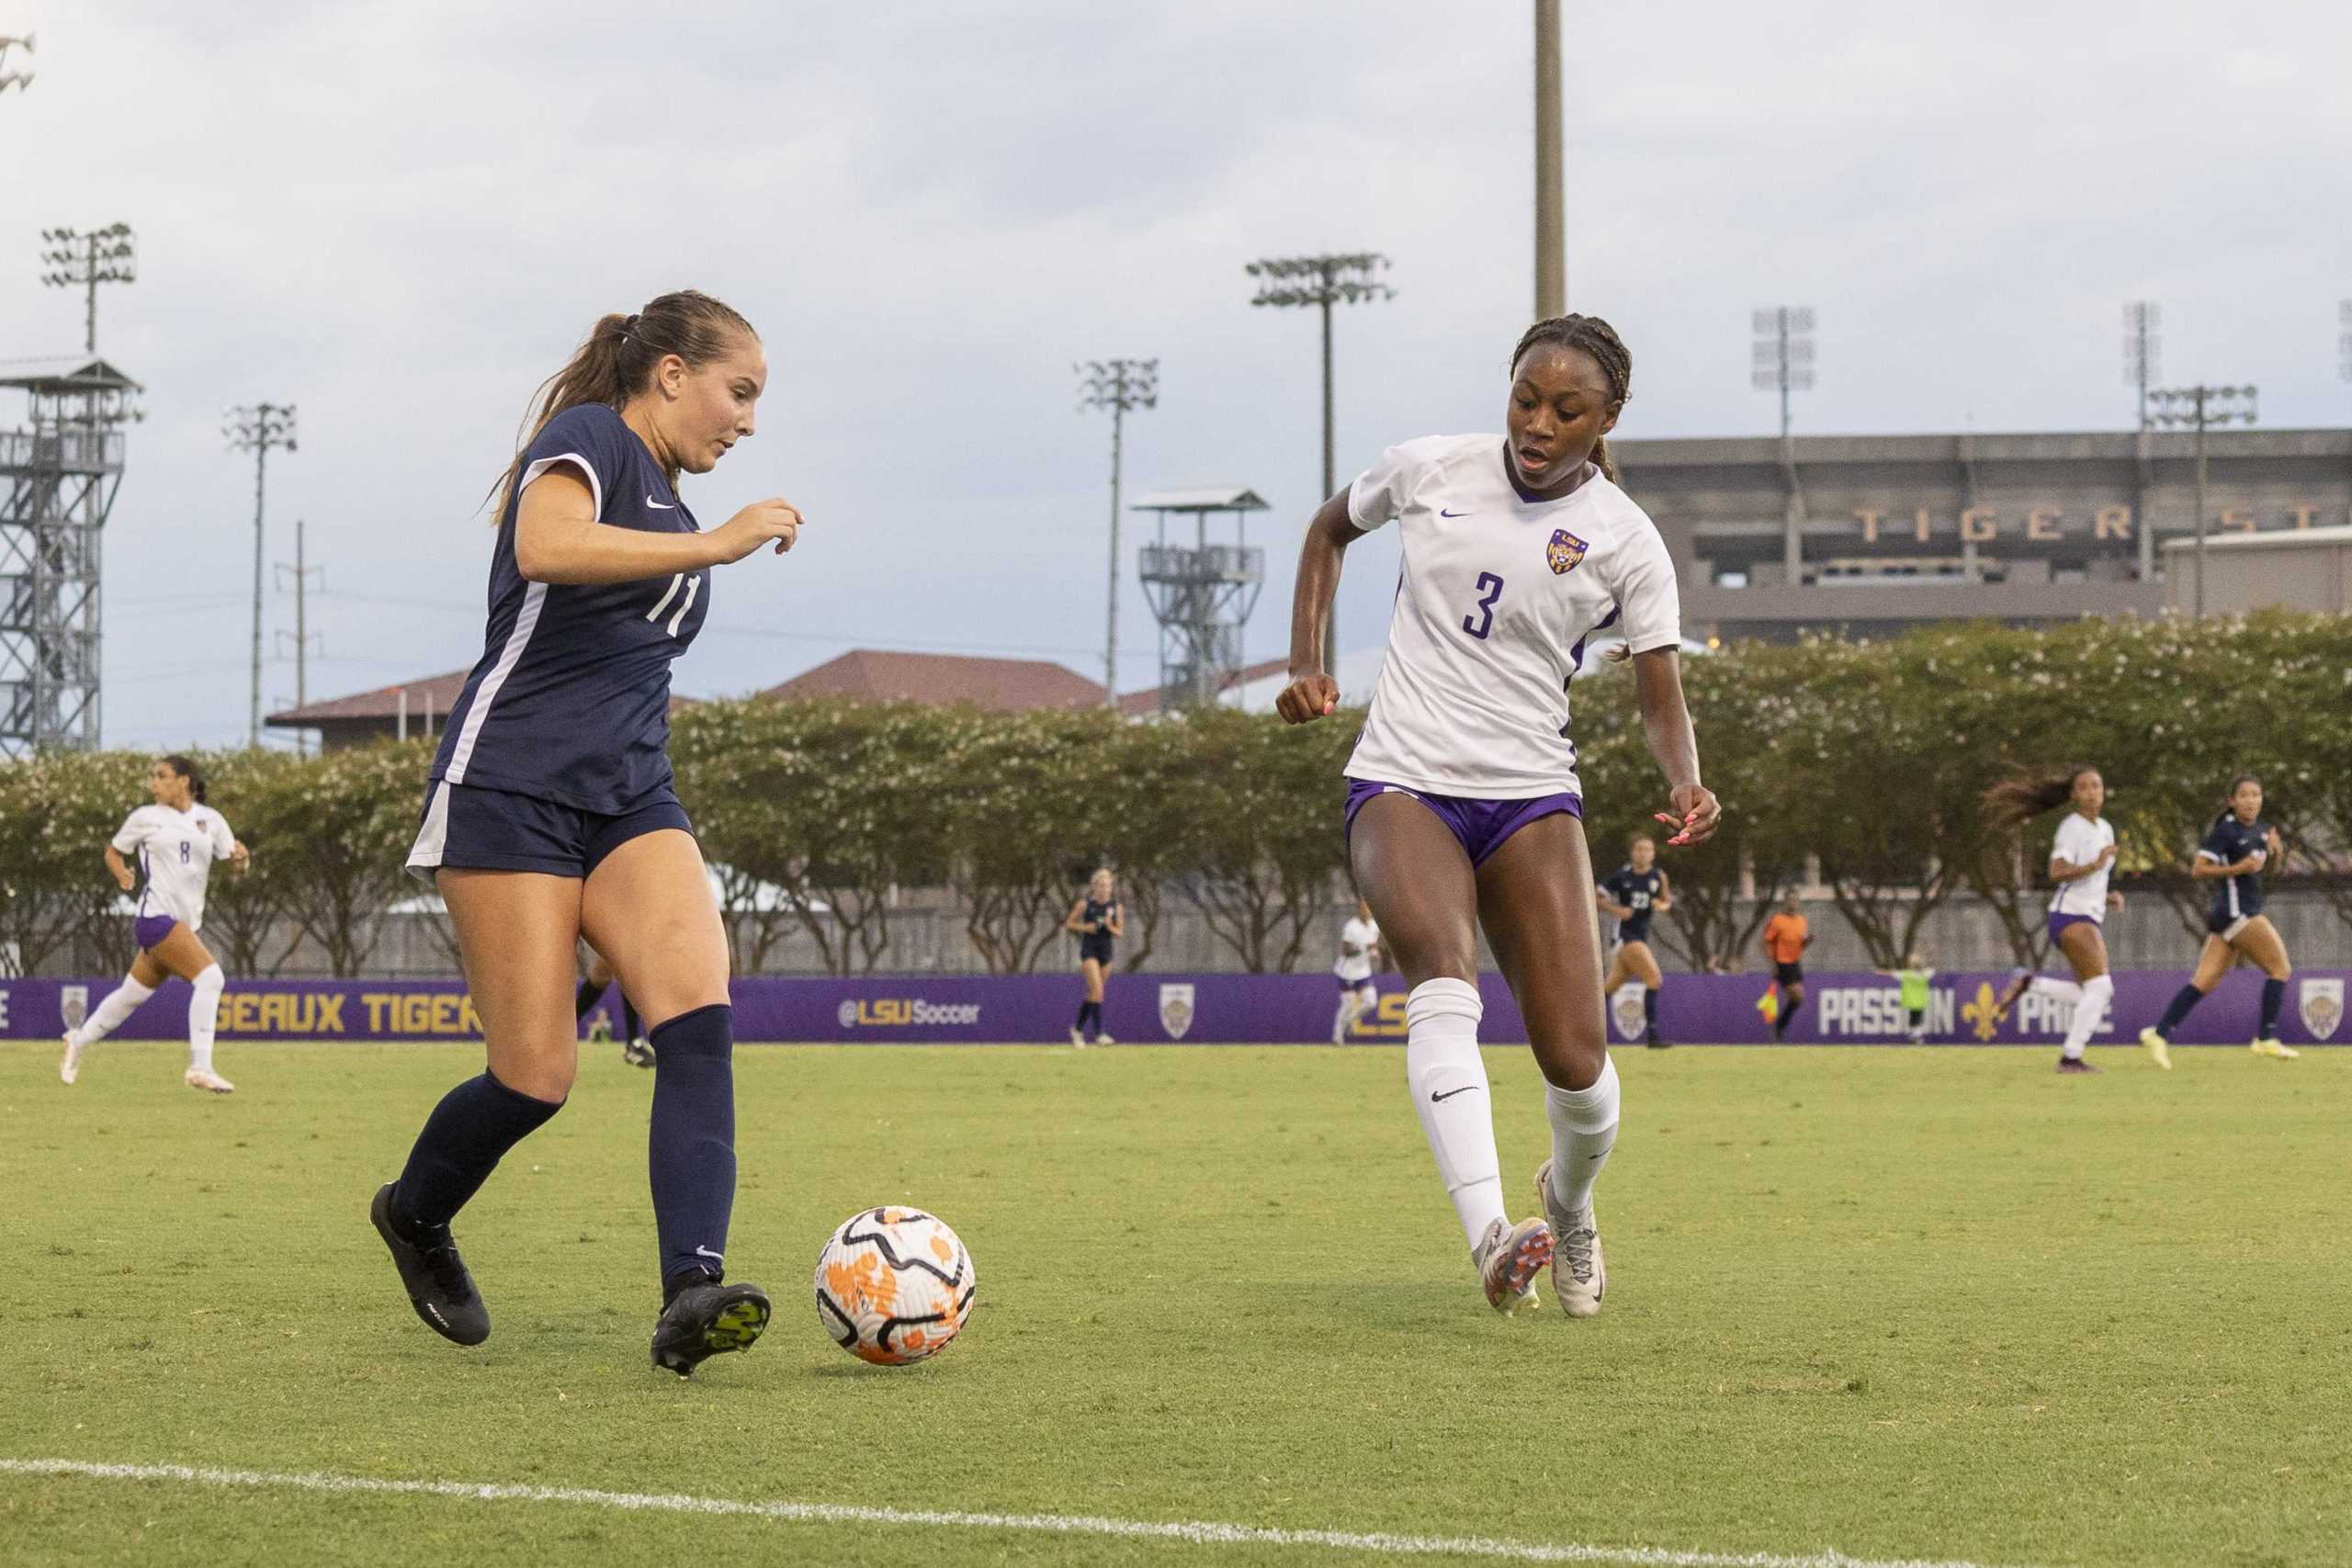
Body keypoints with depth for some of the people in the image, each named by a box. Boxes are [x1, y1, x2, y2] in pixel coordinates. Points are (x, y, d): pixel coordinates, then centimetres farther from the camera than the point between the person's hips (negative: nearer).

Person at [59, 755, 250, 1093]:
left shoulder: (210, 820, 7)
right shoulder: (145, 818, 2)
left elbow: (234, 868, 7)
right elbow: (113, 851, 13)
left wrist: (241, 859, -16)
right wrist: (122, 875, -7)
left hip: (187, 921, 5)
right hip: (156, 914, -5)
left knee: (133, 994, 18)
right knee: (210, 977, -22)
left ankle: (80, 1040, 40)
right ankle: (200, 1068, -21)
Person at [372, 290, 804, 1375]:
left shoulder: (666, 504, 22)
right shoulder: (590, 437, -3)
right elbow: (544, 547, -26)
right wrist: (716, 544, -22)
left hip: (629, 798, 8)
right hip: (510, 787, -8)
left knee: (700, 1021, -18)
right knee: (536, 1078, -8)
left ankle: (692, 1296, -30)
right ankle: (415, 1214, 24)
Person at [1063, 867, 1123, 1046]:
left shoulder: (1117, 907, 4)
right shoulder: (1085, 904, -4)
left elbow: (1120, 933, 5)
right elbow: (1069, 923, 4)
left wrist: (1110, 926, -15)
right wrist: (1085, 927, -13)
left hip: (1106, 950, 4)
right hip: (1089, 949, -4)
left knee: (1092, 994, 11)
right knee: (1097, 990, -18)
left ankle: (1077, 1029, 28)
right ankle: (1099, 1033, -22)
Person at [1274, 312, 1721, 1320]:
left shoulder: (1625, 543, -3)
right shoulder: (1430, 470, 0)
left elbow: (1661, 700, 0)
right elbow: (1331, 528, 20)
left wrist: (1686, 785, -22)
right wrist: (1306, 667, 9)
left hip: (1531, 797, 0)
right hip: (1401, 787, 0)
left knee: (1575, 1061, -9)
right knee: (1444, 978, -31)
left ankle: (1570, 1202, 27)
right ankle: (1488, 1237, -45)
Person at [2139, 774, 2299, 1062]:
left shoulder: (2260, 829, 13)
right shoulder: (2225, 831, -11)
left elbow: (2266, 863, 29)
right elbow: (2198, 869, -13)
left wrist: (2273, 849, 7)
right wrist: (2237, 868, -22)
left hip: (2246, 911, 8)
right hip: (2235, 911, -8)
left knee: (2204, 981, 2)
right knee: (2280, 967, -5)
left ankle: (2160, 1034, 0)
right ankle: (2266, 1039, -2)